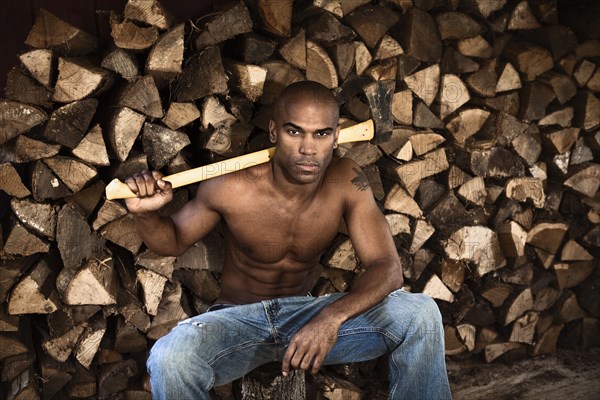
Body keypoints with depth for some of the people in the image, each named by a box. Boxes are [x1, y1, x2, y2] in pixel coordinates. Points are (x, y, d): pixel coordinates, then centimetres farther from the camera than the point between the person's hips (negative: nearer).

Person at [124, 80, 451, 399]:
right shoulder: (231, 188, -18)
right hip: (237, 320, -2)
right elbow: (174, 241, -1)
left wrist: (333, 316, -36)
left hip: (306, 312, 2)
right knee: (169, 358, -36)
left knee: (420, 313, -17)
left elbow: (387, 266, -17)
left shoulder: (346, 182, -13)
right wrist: (146, 214, -25)